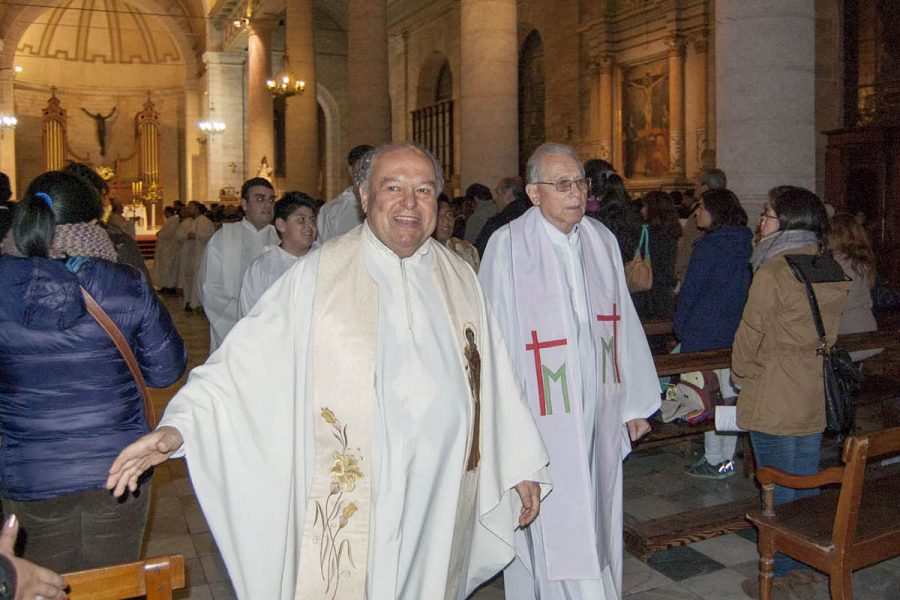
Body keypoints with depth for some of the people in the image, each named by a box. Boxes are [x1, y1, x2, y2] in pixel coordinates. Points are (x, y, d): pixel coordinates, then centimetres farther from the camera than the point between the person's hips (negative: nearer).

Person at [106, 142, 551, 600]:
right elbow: (250, 357, -11)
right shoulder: (318, 275, -8)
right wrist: (177, 426, -24)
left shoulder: (459, 279, 5)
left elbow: (490, 377, 10)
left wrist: (521, 465, 13)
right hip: (348, 503, -3)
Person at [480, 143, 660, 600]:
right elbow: (495, 334, -9)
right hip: (543, 417, -5)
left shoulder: (602, 240, 5)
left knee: (596, 522, 17)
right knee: (552, 532, 4)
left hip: (599, 414, 5)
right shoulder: (508, 245, -11)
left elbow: (623, 324, 9)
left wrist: (636, 403, 11)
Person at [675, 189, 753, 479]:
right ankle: (727, 458, 21)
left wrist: (679, 324, 0)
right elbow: (745, 287, 14)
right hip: (735, 332, 8)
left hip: (704, 333, -7)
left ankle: (714, 461, 9)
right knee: (729, 395, 12)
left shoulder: (707, 247, -15)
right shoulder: (745, 245, 7)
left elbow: (690, 289, -12)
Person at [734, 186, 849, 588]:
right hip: (816, 394, 7)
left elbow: (750, 335, -11)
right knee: (808, 487, 17)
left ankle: (779, 575, 16)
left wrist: (740, 375, 7)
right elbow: (828, 334, 12)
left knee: (778, 493, 4)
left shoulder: (773, 272, -18)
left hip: (774, 399, -7)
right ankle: (808, 565, 30)